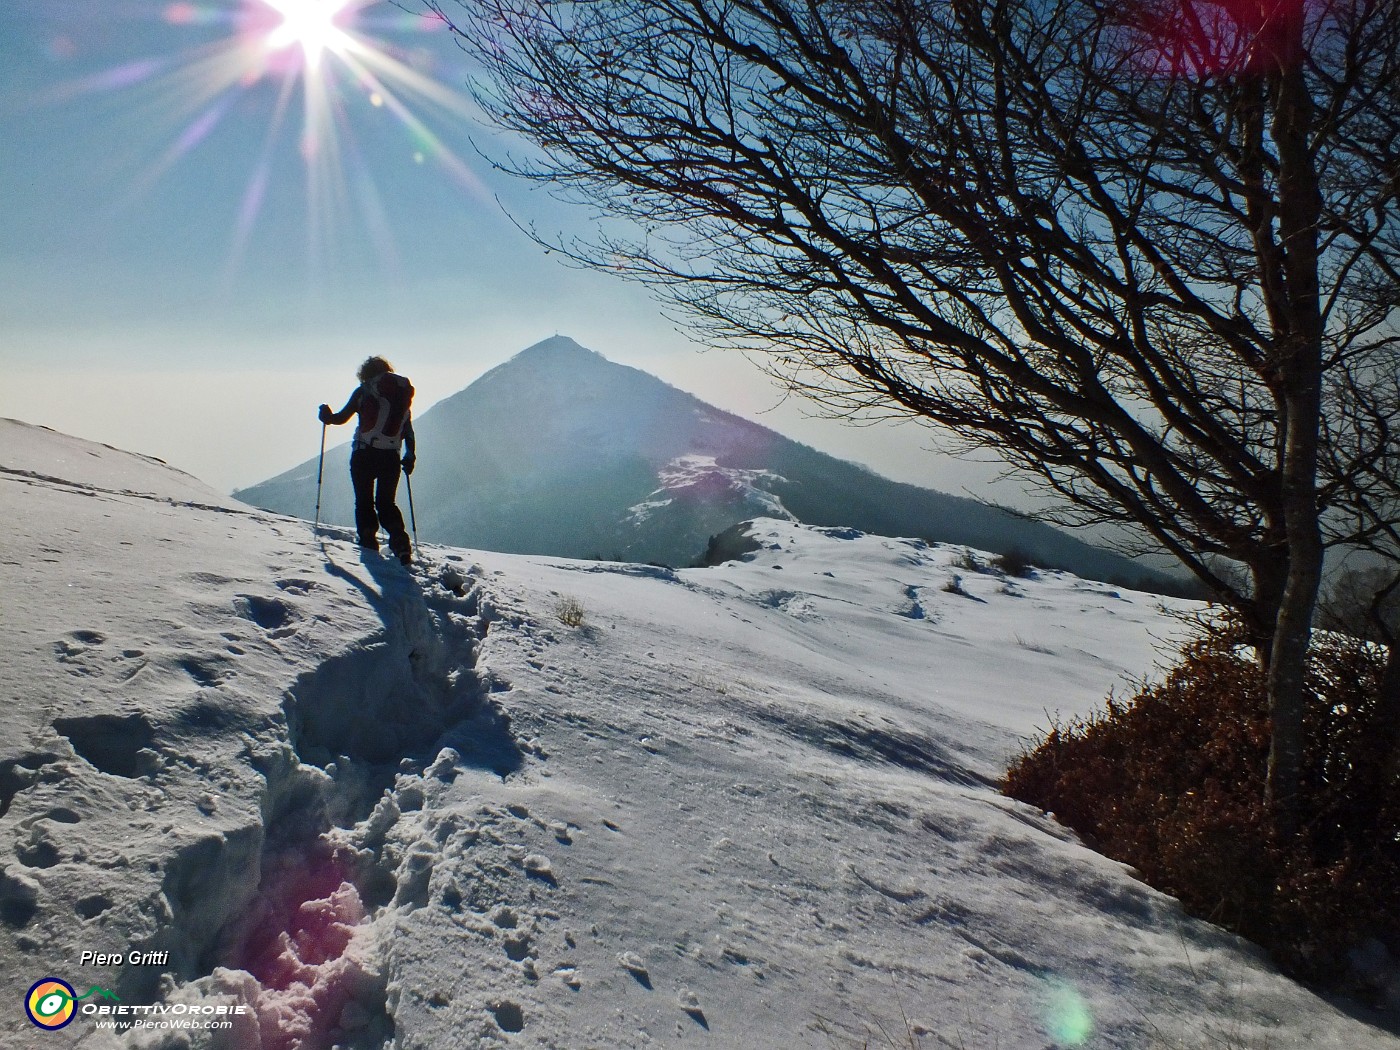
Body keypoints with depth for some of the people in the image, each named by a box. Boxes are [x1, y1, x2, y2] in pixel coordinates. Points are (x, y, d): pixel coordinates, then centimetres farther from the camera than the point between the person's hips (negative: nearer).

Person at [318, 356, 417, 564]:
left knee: (364, 500, 7)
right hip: (391, 457, 4)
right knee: (386, 502, 12)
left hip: (364, 454, -4)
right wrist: (410, 456, 19)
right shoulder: (403, 393, 13)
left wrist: (327, 416, 23)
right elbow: (408, 429, 12)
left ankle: (368, 541, -3)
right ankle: (400, 542, -8)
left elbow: (342, 417, 2)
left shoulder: (365, 391, 2)